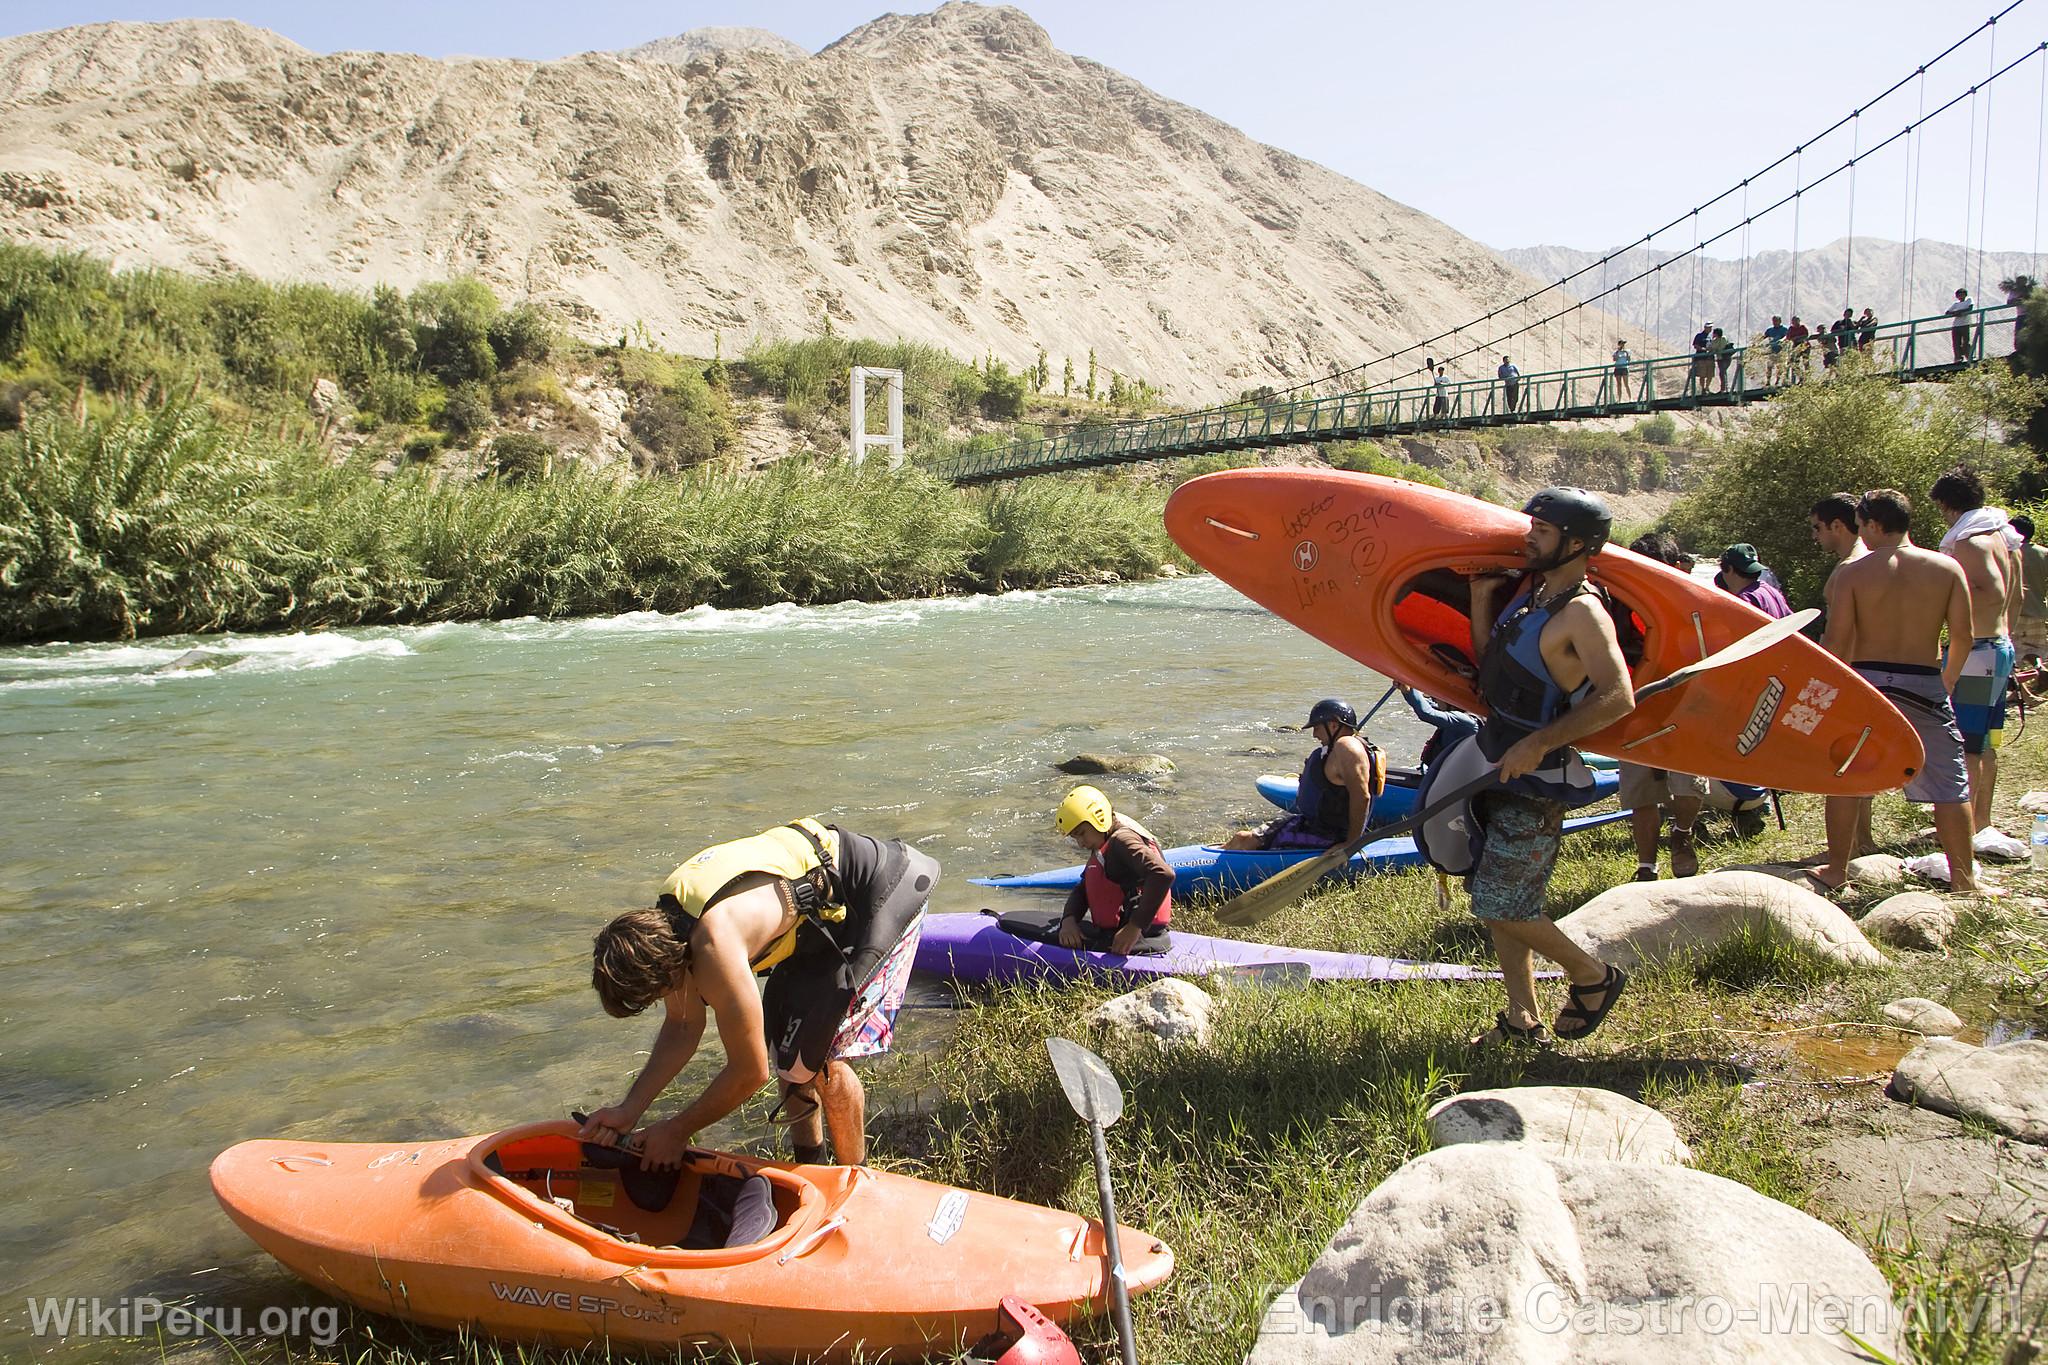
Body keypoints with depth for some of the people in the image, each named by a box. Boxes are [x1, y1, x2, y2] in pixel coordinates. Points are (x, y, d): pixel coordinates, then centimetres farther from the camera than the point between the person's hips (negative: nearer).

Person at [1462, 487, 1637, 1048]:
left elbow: (1618, 698, -29)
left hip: (1535, 780, -9)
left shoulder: (1582, 612, -18)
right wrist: (1481, 597, 5)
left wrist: (1539, 743, -29)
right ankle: (1522, 1022, 24)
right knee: (1495, 902, 12)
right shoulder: (1531, 592, 9)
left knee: (1500, 907, -4)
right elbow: (1489, 667, 14)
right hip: (1500, 765, 9)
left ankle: (1594, 976, 19)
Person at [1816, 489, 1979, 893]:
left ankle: (1836, 871, 16)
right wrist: (1948, 681, 15)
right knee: (1950, 785, 9)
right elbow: (1962, 636, 0)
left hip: (1864, 681, -1)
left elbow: (1836, 641, -8)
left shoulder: (1851, 571, -5)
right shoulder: (1947, 568, 1)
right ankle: (1964, 880, 12)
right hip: (1924, 687, 1)